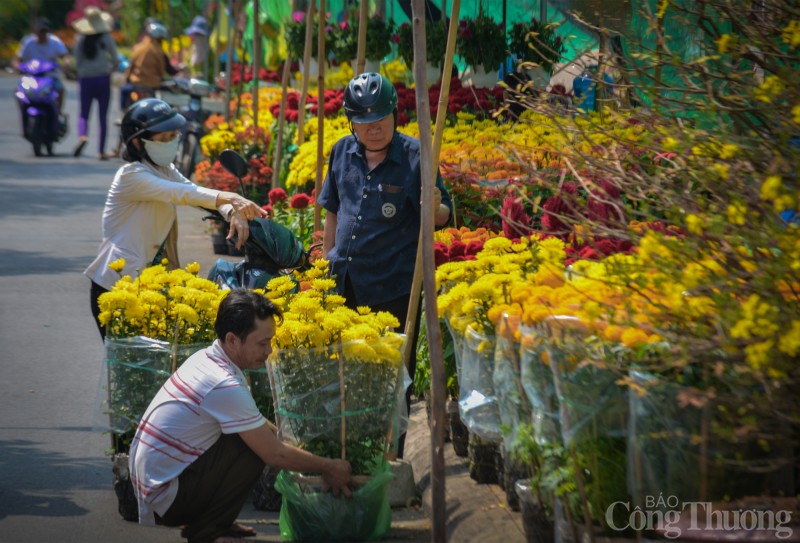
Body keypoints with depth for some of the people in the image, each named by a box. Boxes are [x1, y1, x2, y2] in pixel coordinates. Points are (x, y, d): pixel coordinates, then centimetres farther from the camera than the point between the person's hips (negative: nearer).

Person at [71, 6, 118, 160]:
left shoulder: (80, 39, -1)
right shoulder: (107, 38, -5)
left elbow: (77, 62, 2)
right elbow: (115, 60, 0)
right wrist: (111, 68, 20)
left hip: (85, 79, 1)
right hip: (103, 78, -1)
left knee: (84, 113, 10)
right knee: (103, 115, 4)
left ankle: (82, 135, -21)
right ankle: (102, 150, 2)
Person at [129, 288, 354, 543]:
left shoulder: (205, 358, 5)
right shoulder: (225, 386, -23)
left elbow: (261, 424, 19)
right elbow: (275, 455, -16)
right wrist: (329, 468, -2)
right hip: (165, 498, -9)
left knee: (257, 432, 12)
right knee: (255, 447, -16)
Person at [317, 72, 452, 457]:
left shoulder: (414, 155, -8)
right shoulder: (343, 152, 5)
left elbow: (442, 216, -4)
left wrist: (435, 208, -27)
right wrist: (327, 262, 18)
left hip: (394, 288, -4)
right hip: (345, 285, 5)